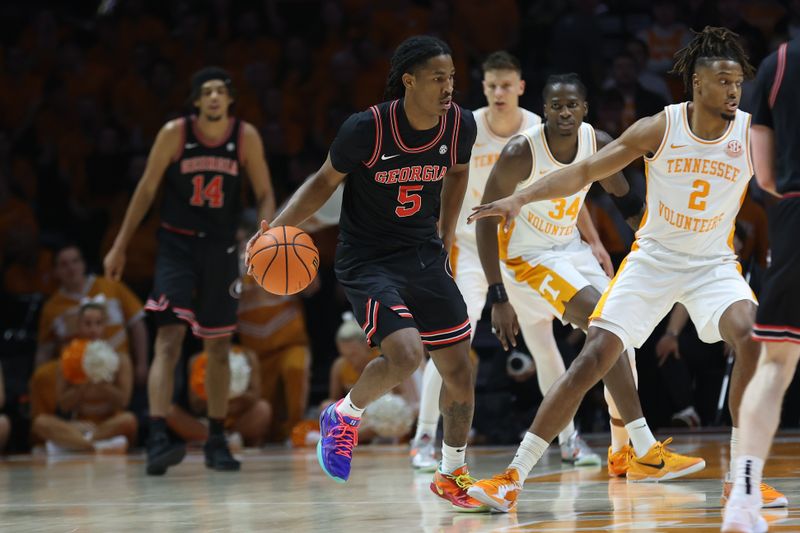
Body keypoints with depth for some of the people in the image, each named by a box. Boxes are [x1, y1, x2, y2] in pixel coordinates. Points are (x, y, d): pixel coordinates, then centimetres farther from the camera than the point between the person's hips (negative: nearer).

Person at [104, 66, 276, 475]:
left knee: (218, 347, 10)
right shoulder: (174, 134, -10)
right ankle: (157, 438, -23)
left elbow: (264, 194, 1)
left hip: (221, 247, 3)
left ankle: (216, 440, 20)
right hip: (177, 245, -3)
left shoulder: (246, 137, -5)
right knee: (169, 339, -15)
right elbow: (147, 189, -2)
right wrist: (120, 246, -1)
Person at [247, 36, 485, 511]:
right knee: (405, 355, -25)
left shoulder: (460, 125, -8)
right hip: (368, 261, -5)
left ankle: (452, 476, 27)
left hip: (425, 256, 5)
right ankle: (344, 417, 6)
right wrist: (280, 225, -17)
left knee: (459, 370, 6)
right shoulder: (367, 128, -20)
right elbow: (326, 180, -5)